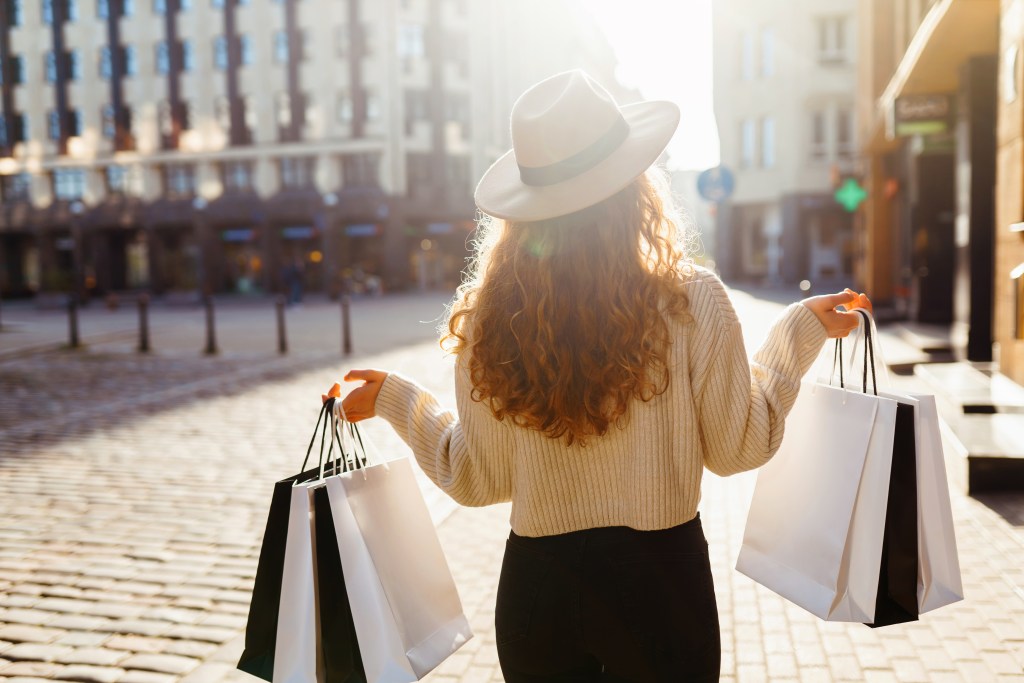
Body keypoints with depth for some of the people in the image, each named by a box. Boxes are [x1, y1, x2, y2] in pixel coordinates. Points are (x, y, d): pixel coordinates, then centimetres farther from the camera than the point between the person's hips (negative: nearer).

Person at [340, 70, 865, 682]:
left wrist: (397, 398, 14)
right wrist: (800, 332, 9)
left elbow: (476, 481, -1)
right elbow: (738, 448, -3)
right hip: (659, 580, -1)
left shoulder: (490, 317, -11)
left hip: (537, 588, 2)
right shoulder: (691, 301, -15)